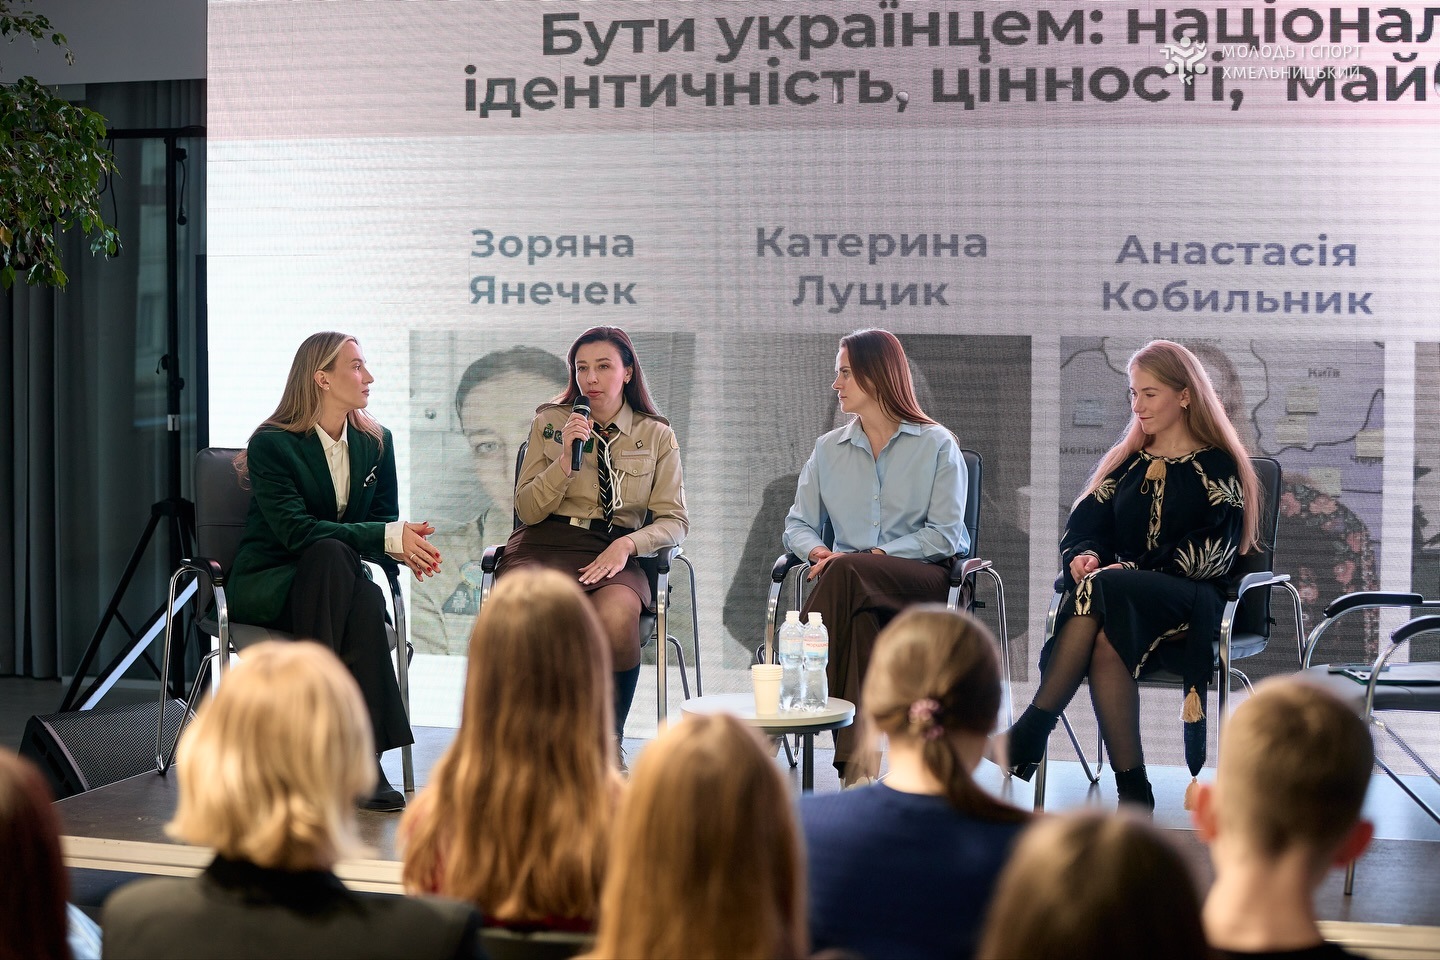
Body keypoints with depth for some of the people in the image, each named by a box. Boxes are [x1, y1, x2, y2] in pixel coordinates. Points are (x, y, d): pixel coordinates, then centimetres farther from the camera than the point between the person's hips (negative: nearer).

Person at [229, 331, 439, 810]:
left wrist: (408, 545, -19)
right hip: (265, 585, -4)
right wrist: (387, 537, -29)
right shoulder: (272, 444, -10)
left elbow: (386, 520, 7)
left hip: (334, 586, 4)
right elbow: (295, 529, -22)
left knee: (367, 600, -34)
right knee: (332, 553, -37)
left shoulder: (376, 443, 8)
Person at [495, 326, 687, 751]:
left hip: (612, 553, 0)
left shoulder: (657, 436, 14)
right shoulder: (549, 422, 14)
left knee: (616, 619, -36)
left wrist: (627, 544, -10)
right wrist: (565, 457, -7)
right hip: (545, 544, 0)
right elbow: (528, 510, 8)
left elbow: (674, 520, 9)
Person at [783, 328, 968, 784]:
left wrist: (875, 555, -16)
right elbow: (798, 525, 17)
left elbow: (945, 535, -2)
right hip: (854, 589, 3)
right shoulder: (828, 449, 20)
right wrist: (817, 550, -9)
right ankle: (855, 759, -43)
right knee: (862, 621, -37)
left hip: (924, 579, -3)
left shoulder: (937, 445, 7)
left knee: (846, 573, -37)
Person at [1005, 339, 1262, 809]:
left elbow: (1212, 552, -6)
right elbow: (1084, 526, 16)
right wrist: (1083, 556, -10)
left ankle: (1030, 734, -39)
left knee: (1102, 591, -37)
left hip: (1193, 602, -4)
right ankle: (1130, 787, -41)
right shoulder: (1126, 462, 25)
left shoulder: (1217, 466, 7)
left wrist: (1131, 571, -17)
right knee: (1103, 640, -36)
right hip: (1123, 594, 4)